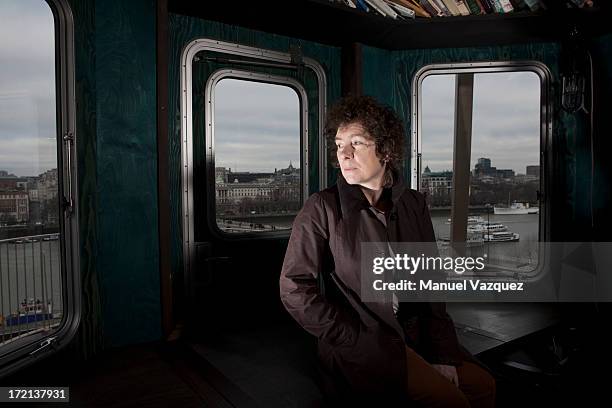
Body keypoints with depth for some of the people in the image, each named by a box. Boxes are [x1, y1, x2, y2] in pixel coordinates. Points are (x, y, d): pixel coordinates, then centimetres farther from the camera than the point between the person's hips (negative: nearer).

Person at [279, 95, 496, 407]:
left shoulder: (414, 205, 4)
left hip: (415, 336, 5)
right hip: (357, 345, -4)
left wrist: (443, 354, -3)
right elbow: (295, 289, -12)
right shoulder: (322, 209, -9)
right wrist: (357, 341, -13)